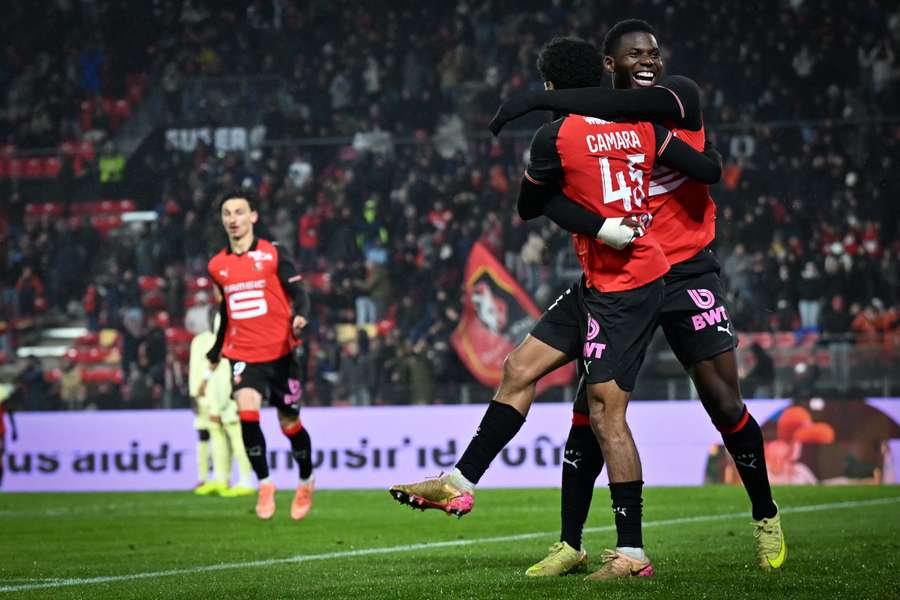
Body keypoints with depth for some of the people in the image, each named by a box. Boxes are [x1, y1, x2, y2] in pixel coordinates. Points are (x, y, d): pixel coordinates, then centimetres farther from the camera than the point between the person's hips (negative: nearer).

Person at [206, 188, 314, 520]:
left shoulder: (273, 254, -4)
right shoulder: (217, 265, 9)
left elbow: (298, 292, -8)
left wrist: (300, 316, -30)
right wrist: (215, 352, 28)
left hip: (279, 353, -2)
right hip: (243, 355, 2)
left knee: (289, 424, 6)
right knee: (247, 410, -23)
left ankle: (306, 480, 32)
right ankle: (264, 484, -10)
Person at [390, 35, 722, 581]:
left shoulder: (555, 137, -11)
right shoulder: (641, 127, 5)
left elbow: (528, 208, 3)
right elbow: (709, 172, 7)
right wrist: (712, 155, 28)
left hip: (620, 286, -9)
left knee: (606, 412, -8)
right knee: (521, 368, 12)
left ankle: (633, 552, -7)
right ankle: (460, 484, 17)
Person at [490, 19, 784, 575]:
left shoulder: (680, 96, -6)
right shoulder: (583, 127, 2)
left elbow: (631, 106, -28)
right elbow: (548, 195, -8)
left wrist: (539, 100, -31)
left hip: (687, 272, -2)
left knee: (723, 401, -3)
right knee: (592, 411, -2)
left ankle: (766, 517, 19)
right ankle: (571, 544, 6)